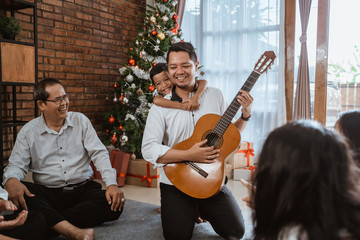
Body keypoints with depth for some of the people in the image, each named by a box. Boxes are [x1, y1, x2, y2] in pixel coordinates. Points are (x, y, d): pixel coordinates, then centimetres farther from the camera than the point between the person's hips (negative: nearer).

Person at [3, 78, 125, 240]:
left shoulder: (80, 121, 6)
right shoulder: (28, 131, 6)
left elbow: (99, 153, 0)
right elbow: (16, 165, 3)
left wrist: (111, 184, -16)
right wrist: (11, 181, -25)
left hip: (83, 189, 1)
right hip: (47, 193, 0)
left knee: (115, 205, -26)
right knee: (18, 193, -31)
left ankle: (50, 222, -26)